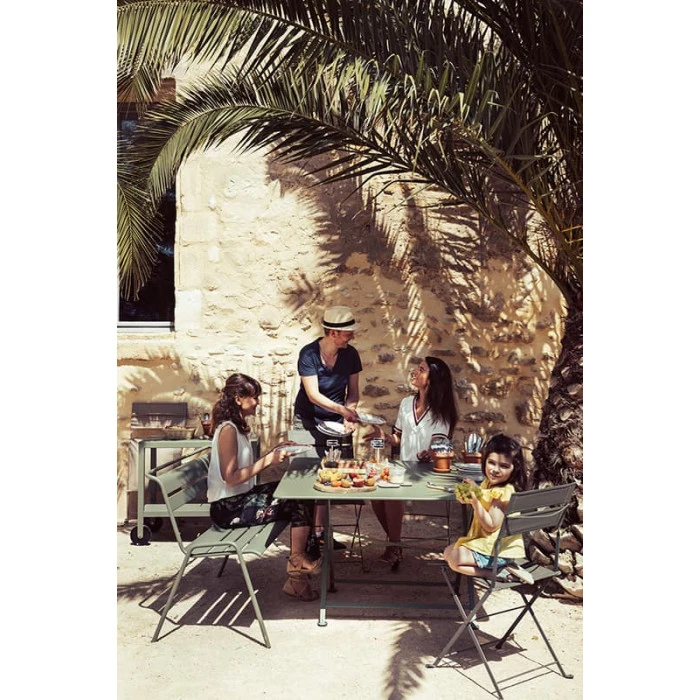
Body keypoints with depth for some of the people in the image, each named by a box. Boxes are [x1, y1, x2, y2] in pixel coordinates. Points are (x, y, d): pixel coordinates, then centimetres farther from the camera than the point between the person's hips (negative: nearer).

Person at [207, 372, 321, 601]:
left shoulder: (237, 426, 11)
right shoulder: (227, 429, -19)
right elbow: (231, 477, -24)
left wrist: (274, 451, 6)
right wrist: (269, 460, -21)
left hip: (240, 498, 9)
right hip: (229, 507, -9)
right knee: (300, 504, -13)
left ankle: (299, 562, 0)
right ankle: (298, 565, 4)